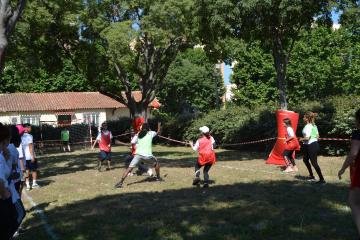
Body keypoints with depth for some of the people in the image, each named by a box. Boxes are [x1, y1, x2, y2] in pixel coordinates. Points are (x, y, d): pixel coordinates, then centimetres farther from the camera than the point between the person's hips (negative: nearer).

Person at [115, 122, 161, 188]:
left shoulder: (138, 135, 12)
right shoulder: (150, 133, 12)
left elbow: (132, 142, 1)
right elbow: (158, 132, 31)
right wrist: (159, 126, 50)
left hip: (138, 154, 0)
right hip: (148, 155, 0)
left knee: (129, 168, -5)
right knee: (156, 162, 29)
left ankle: (121, 182, -17)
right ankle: (158, 177, 37)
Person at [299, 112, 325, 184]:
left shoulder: (308, 126, -18)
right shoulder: (314, 125, 12)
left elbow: (307, 137, -25)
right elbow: (317, 136, 15)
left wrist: (301, 139, -7)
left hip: (311, 146, -11)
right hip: (315, 144, 11)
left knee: (314, 163, -6)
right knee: (305, 159, 25)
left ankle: (322, 179, -3)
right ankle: (311, 176, 33)